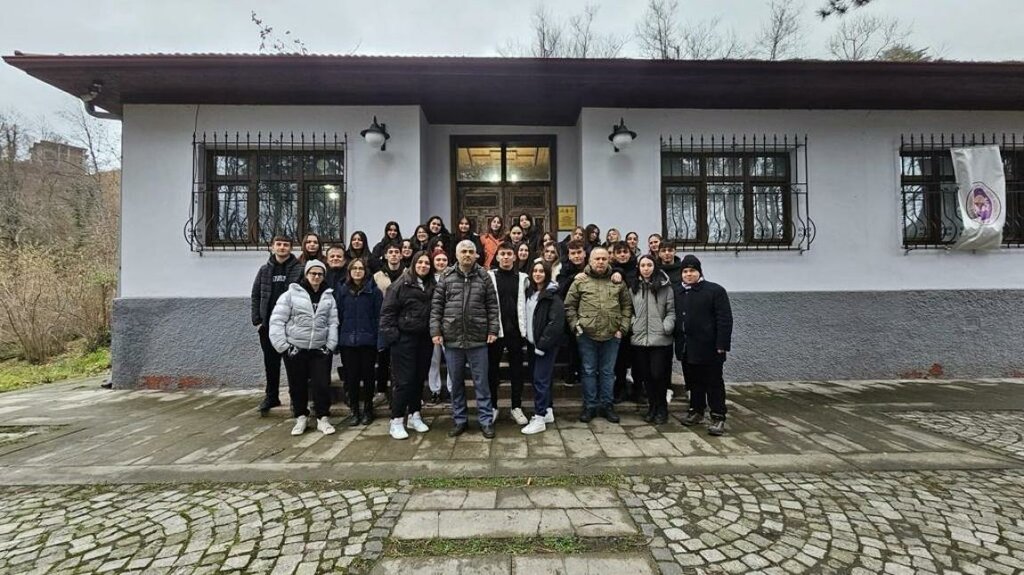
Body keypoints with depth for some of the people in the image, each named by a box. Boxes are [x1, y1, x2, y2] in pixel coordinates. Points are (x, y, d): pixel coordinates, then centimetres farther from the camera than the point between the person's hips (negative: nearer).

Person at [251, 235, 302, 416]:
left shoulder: (299, 269, -4)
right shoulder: (264, 270, 9)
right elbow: (255, 296, 10)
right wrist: (257, 320, 2)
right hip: (268, 325, 4)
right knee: (271, 362, 13)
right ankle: (271, 396, 27)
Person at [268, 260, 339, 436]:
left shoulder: (329, 296, 6)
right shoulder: (291, 294, -4)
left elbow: (333, 323, 4)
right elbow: (277, 321, -5)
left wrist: (330, 345, -5)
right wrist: (283, 346, -9)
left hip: (320, 350, 1)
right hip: (295, 349, -1)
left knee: (322, 385, 1)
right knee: (297, 386, 10)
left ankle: (323, 419, 16)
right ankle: (301, 417, 27)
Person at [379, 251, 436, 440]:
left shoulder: (431, 287, 9)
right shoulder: (401, 285, -6)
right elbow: (387, 311, -9)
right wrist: (391, 335, -15)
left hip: (424, 339, 5)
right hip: (404, 339, -5)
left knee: (419, 378, 11)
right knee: (404, 380, -3)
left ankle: (414, 415, 25)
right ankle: (396, 421, 8)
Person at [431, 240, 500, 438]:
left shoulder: (483, 276, 2)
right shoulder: (446, 276, 3)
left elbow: (492, 305, 3)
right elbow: (436, 306, 3)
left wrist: (493, 330, -3)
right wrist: (435, 331, -3)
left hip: (478, 339, -1)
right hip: (452, 339, 2)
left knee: (481, 382, 6)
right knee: (456, 382, 12)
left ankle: (486, 421, 17)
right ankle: (459, 420, 26)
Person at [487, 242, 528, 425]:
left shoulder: (522, 278, 5)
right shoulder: (489, 276, -1)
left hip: (515, 330, 2)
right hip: (495, 329, -1)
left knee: (516, 370, 8)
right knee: (492, 369, 8)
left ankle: (517, 407, 20)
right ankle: (492, 407, 21)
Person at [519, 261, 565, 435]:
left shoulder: (552, 295, -12)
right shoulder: (529, 292, 10)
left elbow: (556, 323, -18)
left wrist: (542, 344, -19)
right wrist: (527, 340, 9)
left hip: (546, 344, -7)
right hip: (533, 342, 7)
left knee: (540, 379, -6)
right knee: (542, 377, 14)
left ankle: (539, 418, 1)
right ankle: (547, 411, 26)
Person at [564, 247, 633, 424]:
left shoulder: (618, 281, 4)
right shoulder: (580, 281, -1)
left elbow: (627, 306, 8)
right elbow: (569, 306, 3)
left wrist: (622, 328, 1)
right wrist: (575, 326, -6)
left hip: (611, 335, 1)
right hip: (587, 335, -1)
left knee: (608, 371, 11)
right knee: (589, 371, 8)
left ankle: (607, 405, 24)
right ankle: (590, 406, 20)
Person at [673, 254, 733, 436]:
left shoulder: (715, 290, -6)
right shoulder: (676, 291, 9)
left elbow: (725, 319, -10)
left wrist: (722, 344, -16)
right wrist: (677, 342, 8)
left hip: (709, 348, -5)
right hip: (686, 348, 5)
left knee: (714, 383, 2)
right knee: (693, 382, 15)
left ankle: (718, 417, 9)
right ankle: (696, 411, 28)